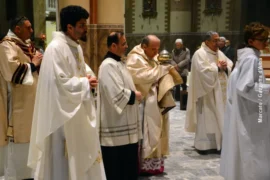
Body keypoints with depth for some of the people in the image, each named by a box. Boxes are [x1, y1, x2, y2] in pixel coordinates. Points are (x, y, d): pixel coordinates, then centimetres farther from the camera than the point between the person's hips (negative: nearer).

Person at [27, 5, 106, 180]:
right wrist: (85, 83, -13)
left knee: (83, 149, 16)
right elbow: (60, 82, -23)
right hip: (64, 110, -9)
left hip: (80, 108, 10)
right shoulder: (55, 48, -18)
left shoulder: (76, 46, 10)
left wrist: (88, 76, 1)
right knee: (66, 156, 2)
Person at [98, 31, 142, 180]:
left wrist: (134, 94, 4)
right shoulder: (109, 65, -19)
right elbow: (117, 95, -26)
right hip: (116, 128, -10)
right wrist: (135, 95, -10)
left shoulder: (118, 63, 13)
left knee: (128, 165, 18)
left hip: (125, 125, 10)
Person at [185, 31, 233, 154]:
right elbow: (203, 71, -24)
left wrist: (225, 67, -10)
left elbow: (230, 65, 12)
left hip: (220, 92, 8)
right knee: (206, 118, -3)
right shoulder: (200, 54, -12)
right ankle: (204, 144, 5)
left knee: (219, 117, 11)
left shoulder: (219, 53, 14)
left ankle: (216, 143, 21)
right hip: (207, 92, -8)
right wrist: (218, 67, -13)